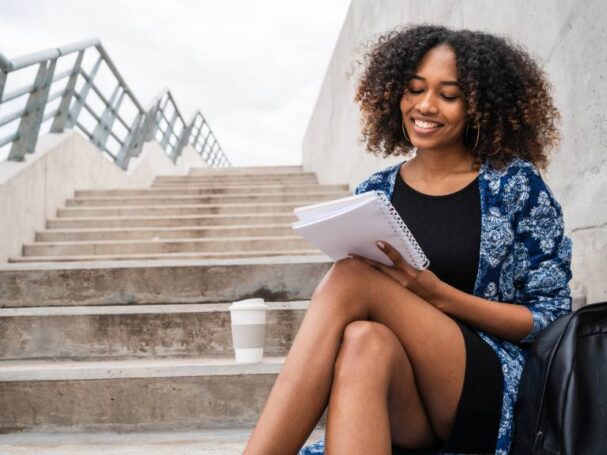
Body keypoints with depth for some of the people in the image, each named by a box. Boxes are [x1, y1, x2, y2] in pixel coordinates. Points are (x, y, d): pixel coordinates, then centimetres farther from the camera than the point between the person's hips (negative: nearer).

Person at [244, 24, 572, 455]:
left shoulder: (517, 184, 1)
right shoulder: (374, 193, 10)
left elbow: (550, 319, 1)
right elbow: (345, 316, 14)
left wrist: (438, 294, -14)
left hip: (490, 397, -2)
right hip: (403, 409, 3)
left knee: (352, 276, -25)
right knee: (365, 341, -35)